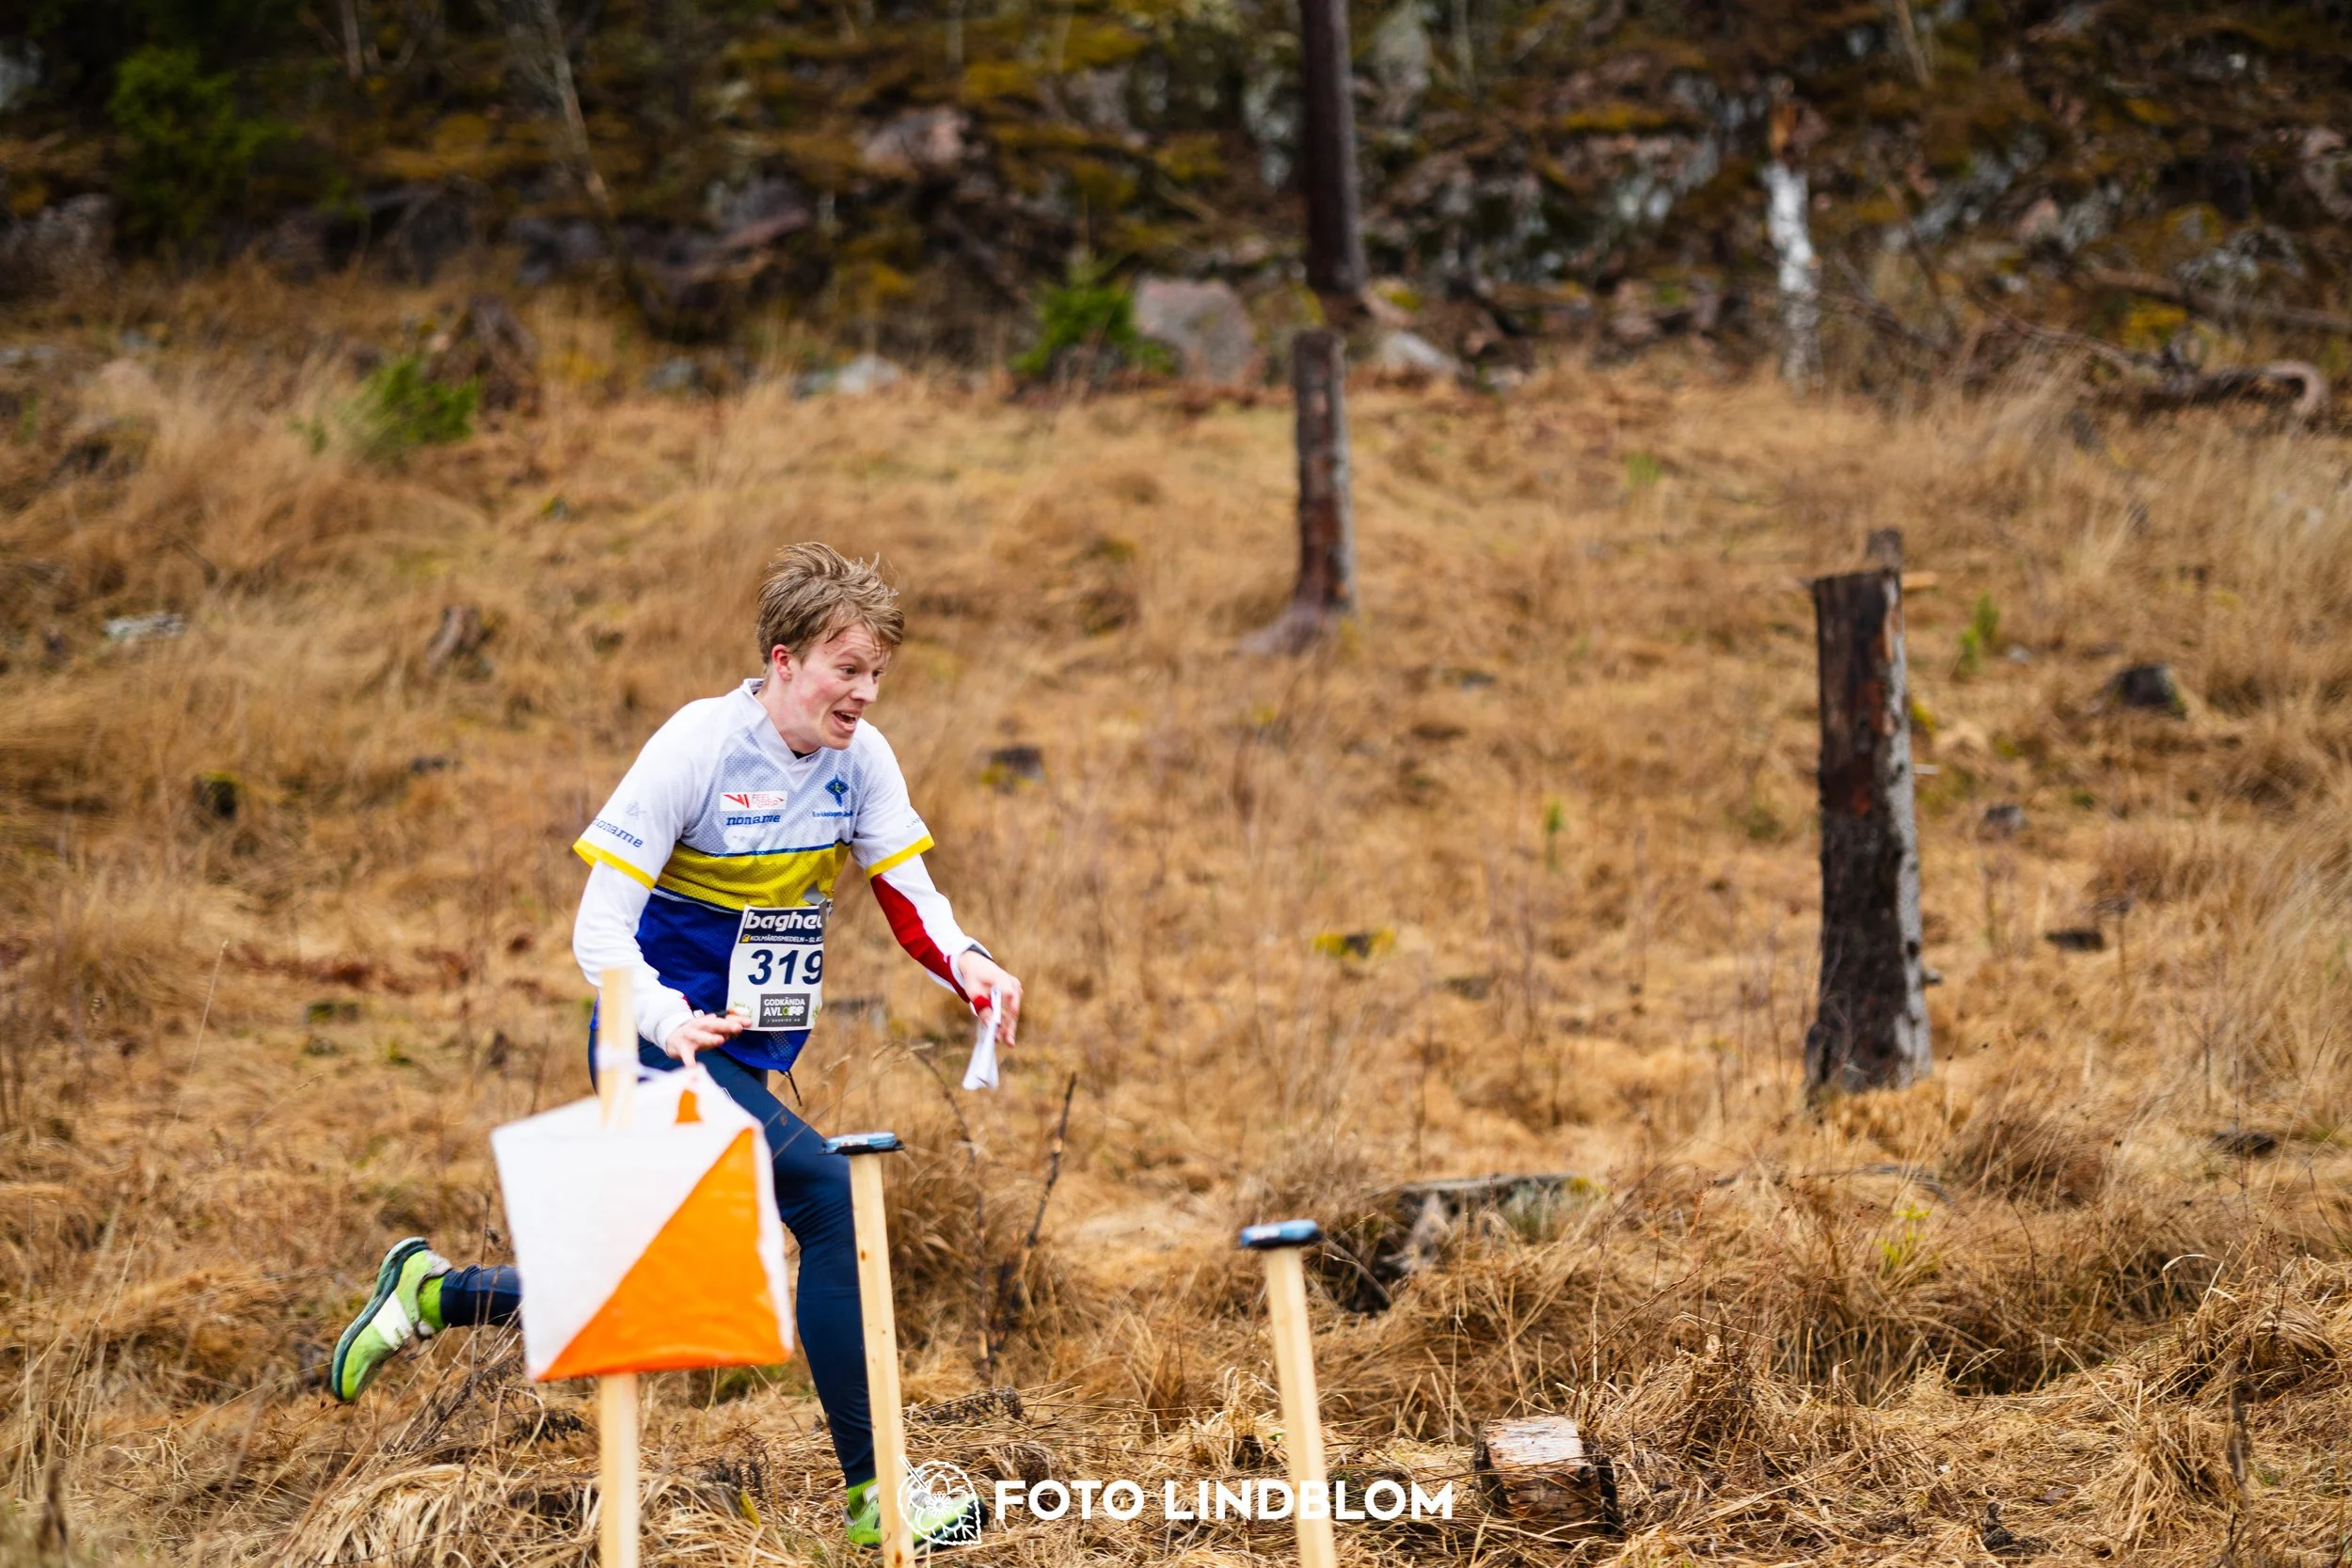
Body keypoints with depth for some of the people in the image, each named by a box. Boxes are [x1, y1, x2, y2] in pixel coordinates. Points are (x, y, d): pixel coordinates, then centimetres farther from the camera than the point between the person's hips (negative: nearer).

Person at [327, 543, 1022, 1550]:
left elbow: (909, 898, -1)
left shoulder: (860, 758, -1)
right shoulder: (698, 743, -18)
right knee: (830, 1201, -24)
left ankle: (432, 1294, 32)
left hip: (751, 1061, 7)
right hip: (661, 1047, -7)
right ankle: (870, 1492, -19)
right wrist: (670, 1019, -36)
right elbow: (600, 931, -18)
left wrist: (967, 965, -23)